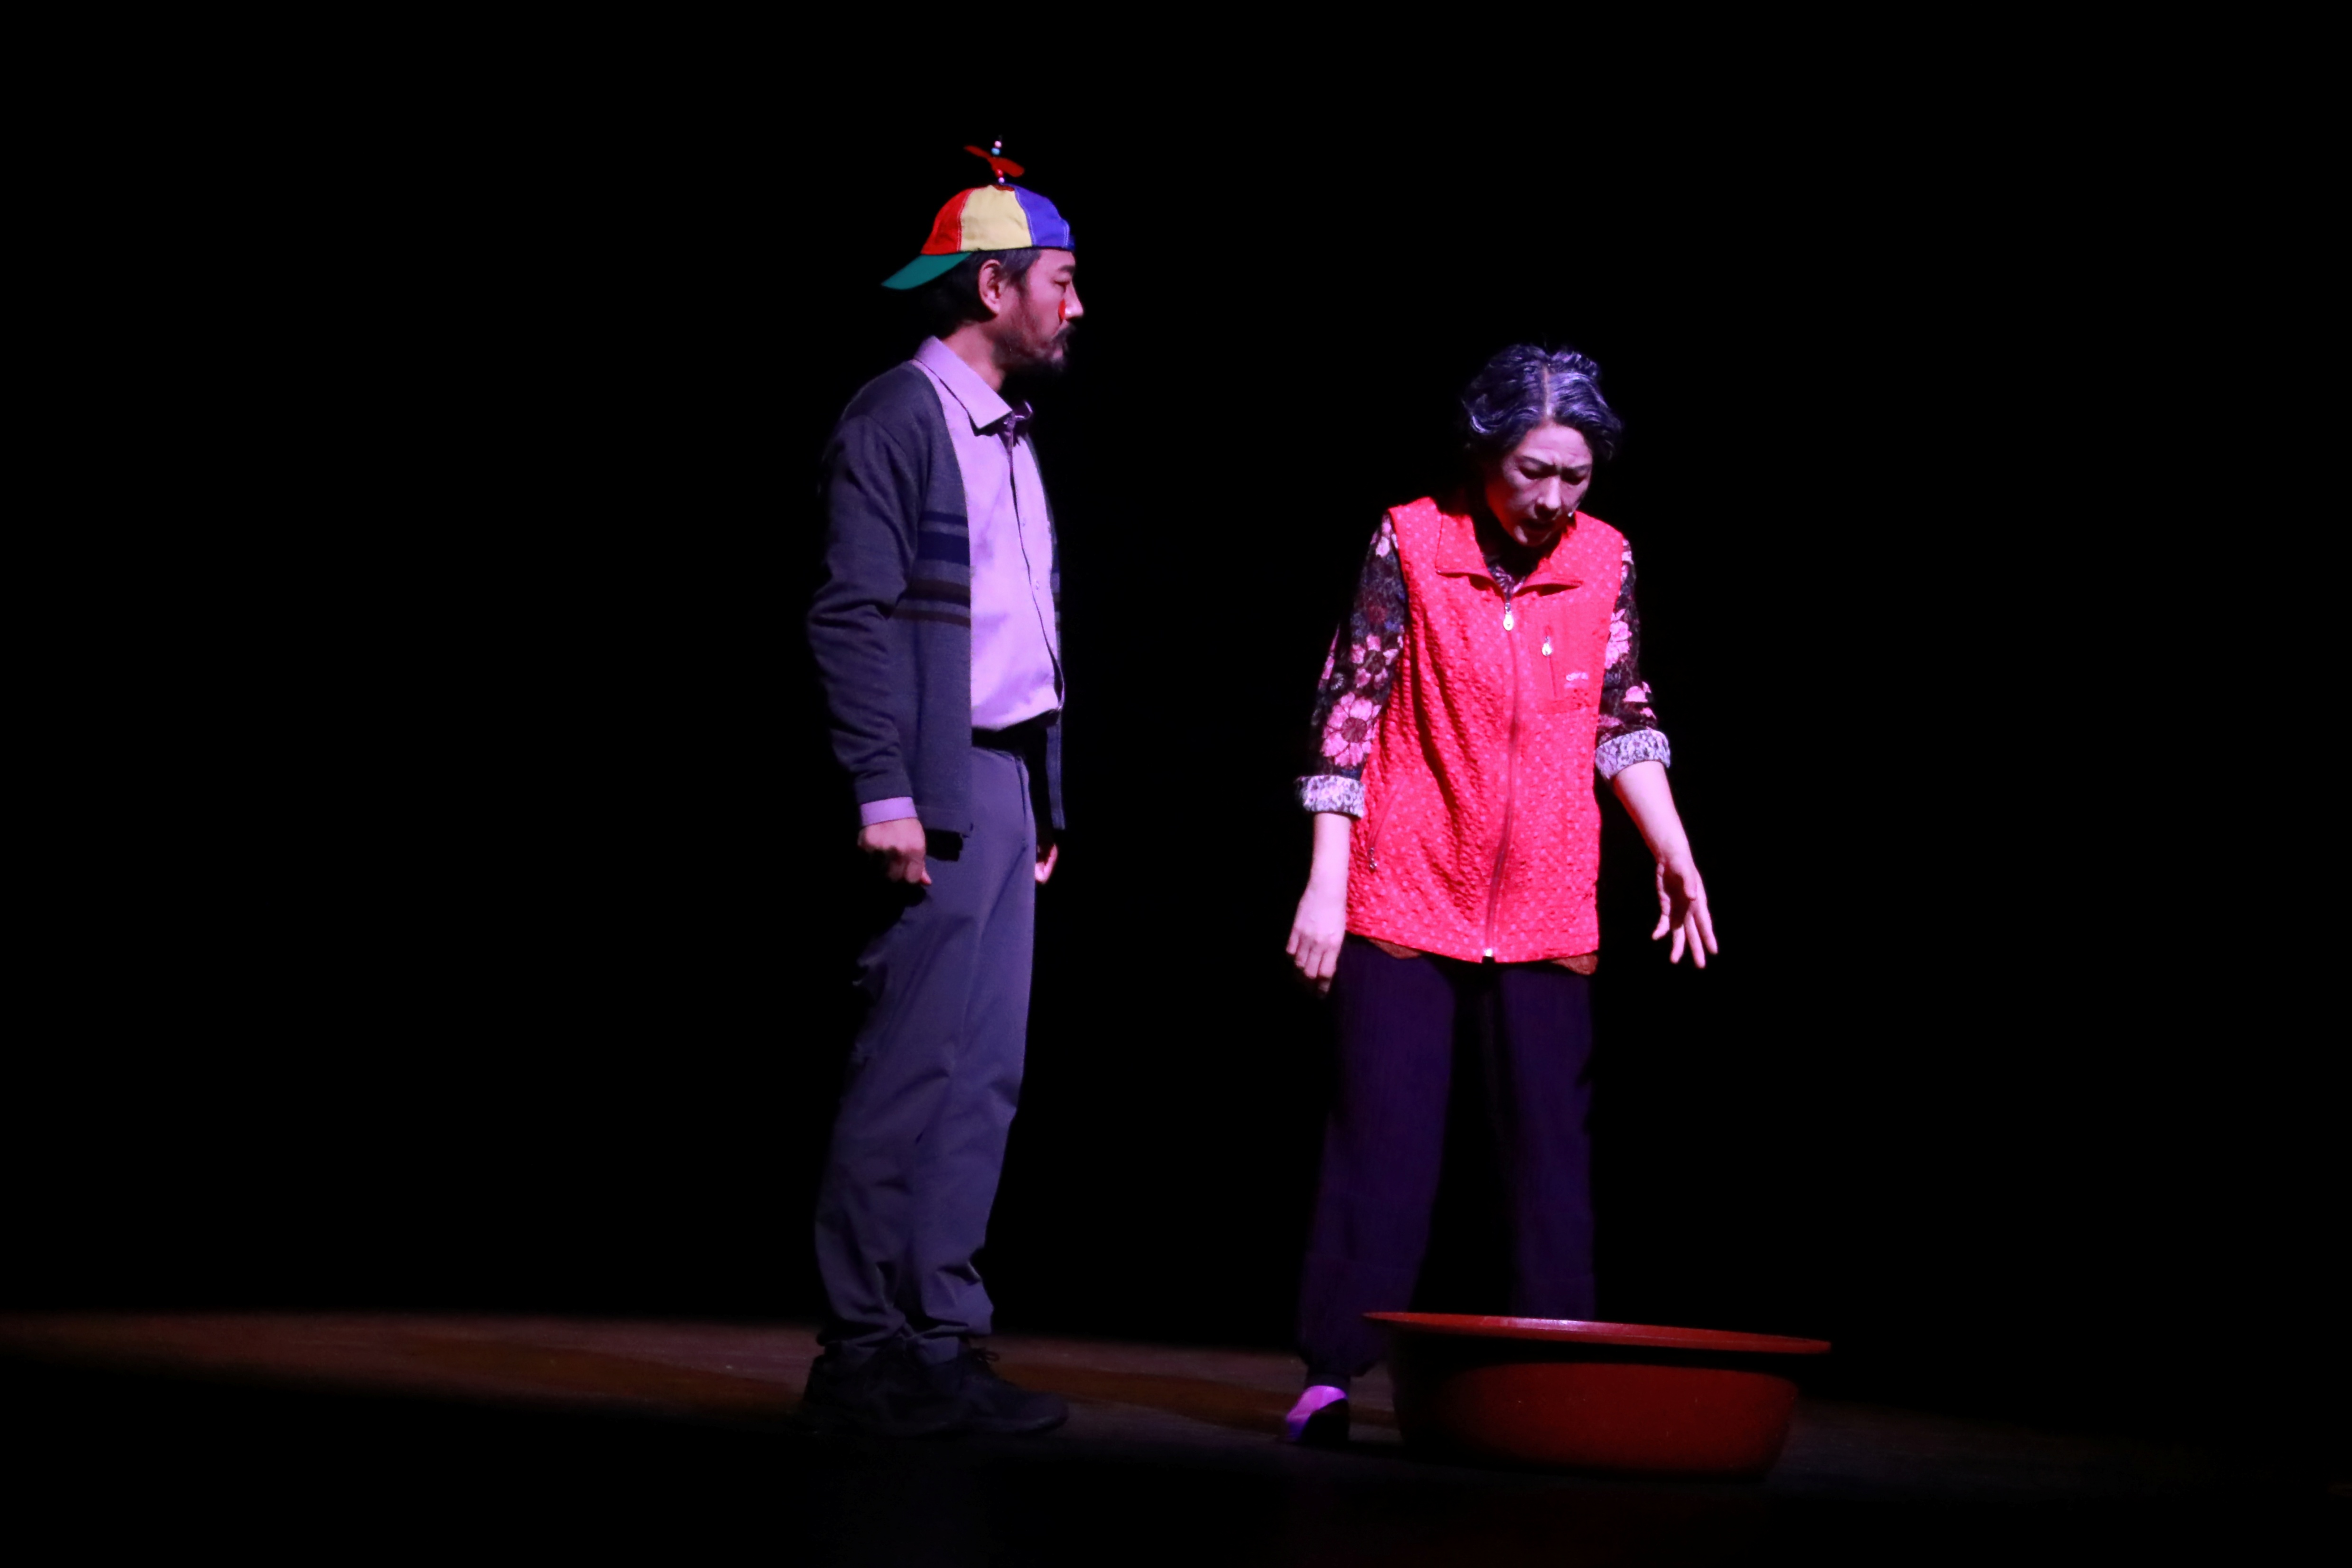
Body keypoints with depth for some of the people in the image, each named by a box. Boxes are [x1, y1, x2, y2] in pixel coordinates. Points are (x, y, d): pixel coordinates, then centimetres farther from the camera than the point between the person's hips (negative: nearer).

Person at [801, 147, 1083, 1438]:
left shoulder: (1007, 433, 18)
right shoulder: (896, 420, -7)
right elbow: (853, 617, -13)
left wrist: (1042, 798, 15)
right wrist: (885, 795, -19)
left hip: (1008, 782, 9)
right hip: (937, 785, -9)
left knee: (984, 1074, 8)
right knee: (912, 1068, -8)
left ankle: (939, 1342, 12)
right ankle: (862, 1355, -3)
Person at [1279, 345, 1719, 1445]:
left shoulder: (1606, 561, 3)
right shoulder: (1411, 543, -6)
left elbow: (1622, 722, 13)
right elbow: (1347, 712, -5)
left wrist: (1674, 852, 7)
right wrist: (1326, 882, -7)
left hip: (1546, 915, 3)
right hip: (1406, 900, -3)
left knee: (1549, 1148, 5)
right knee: (1383, 1145, -1)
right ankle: (1334, 1376, 5)